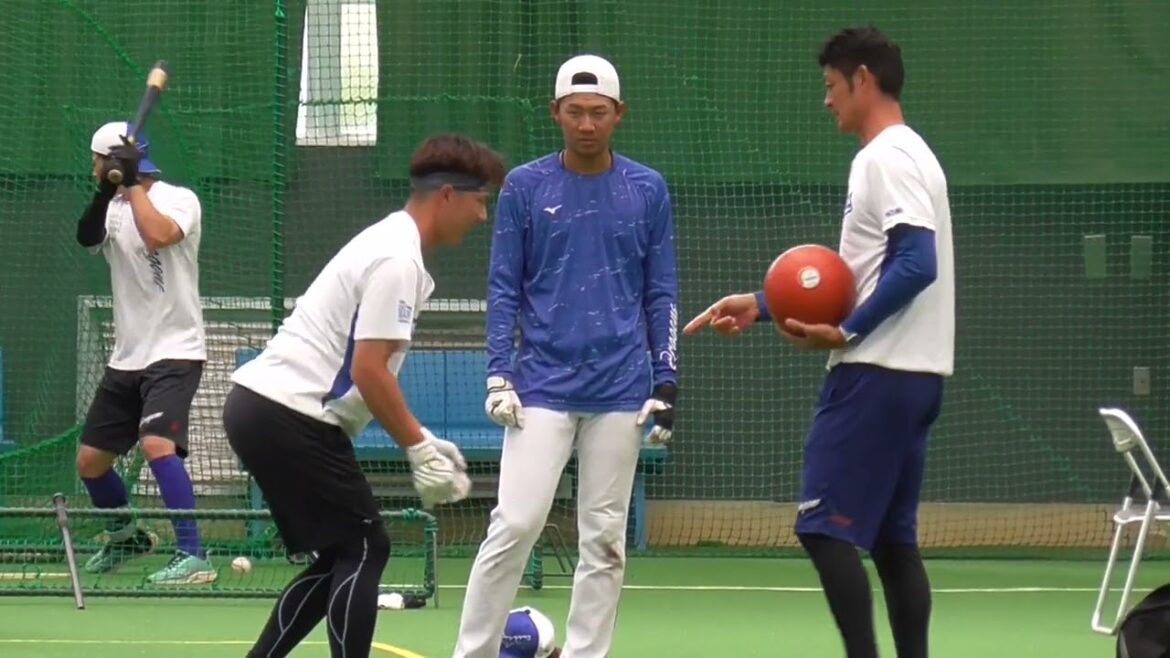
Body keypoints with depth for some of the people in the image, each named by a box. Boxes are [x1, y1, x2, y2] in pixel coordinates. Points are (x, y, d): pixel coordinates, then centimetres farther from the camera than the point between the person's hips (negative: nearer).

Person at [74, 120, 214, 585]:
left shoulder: (179, 199, -9)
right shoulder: (114, 208, 10)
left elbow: (157, 235, -30)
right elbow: (87, 238, -11)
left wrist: (132, 184, -20)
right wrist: (106, 192, -26)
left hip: (174, 353, -8)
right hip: (126, 356, 8)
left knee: (156, 444, -29)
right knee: (89, 461, 13)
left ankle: (193, 557, -29)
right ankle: (127, 536, 39)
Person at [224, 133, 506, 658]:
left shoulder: (391, 244, 17)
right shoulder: (397, 261, -15)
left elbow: (365, 370, 21)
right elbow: (369, 372, -20)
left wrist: (421, 442, 16)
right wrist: (419, 449, -14)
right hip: (289, 415, -10)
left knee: (344, 555, 13)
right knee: (362, 550, -5)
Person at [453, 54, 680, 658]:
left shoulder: (648, 191, 6)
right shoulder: (525, 187, 3)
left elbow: (662, 294, 8)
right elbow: (503, 289, 4)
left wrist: (666, 382, 1)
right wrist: (499, 374, -4)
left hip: (620, 387, 2)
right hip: (542, 383, -2)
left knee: (604, 538, 3)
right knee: (515, 523, -10)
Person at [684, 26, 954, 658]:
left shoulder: (888, 158, -11)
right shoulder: (901, 156, 20)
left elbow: (915, 265, -23)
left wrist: (845, 333, -22)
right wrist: (763, 305, 20)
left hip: (877, 374, -10)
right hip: (913, 375, 10)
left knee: (825, 525, -9)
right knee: (892, 538, 9)